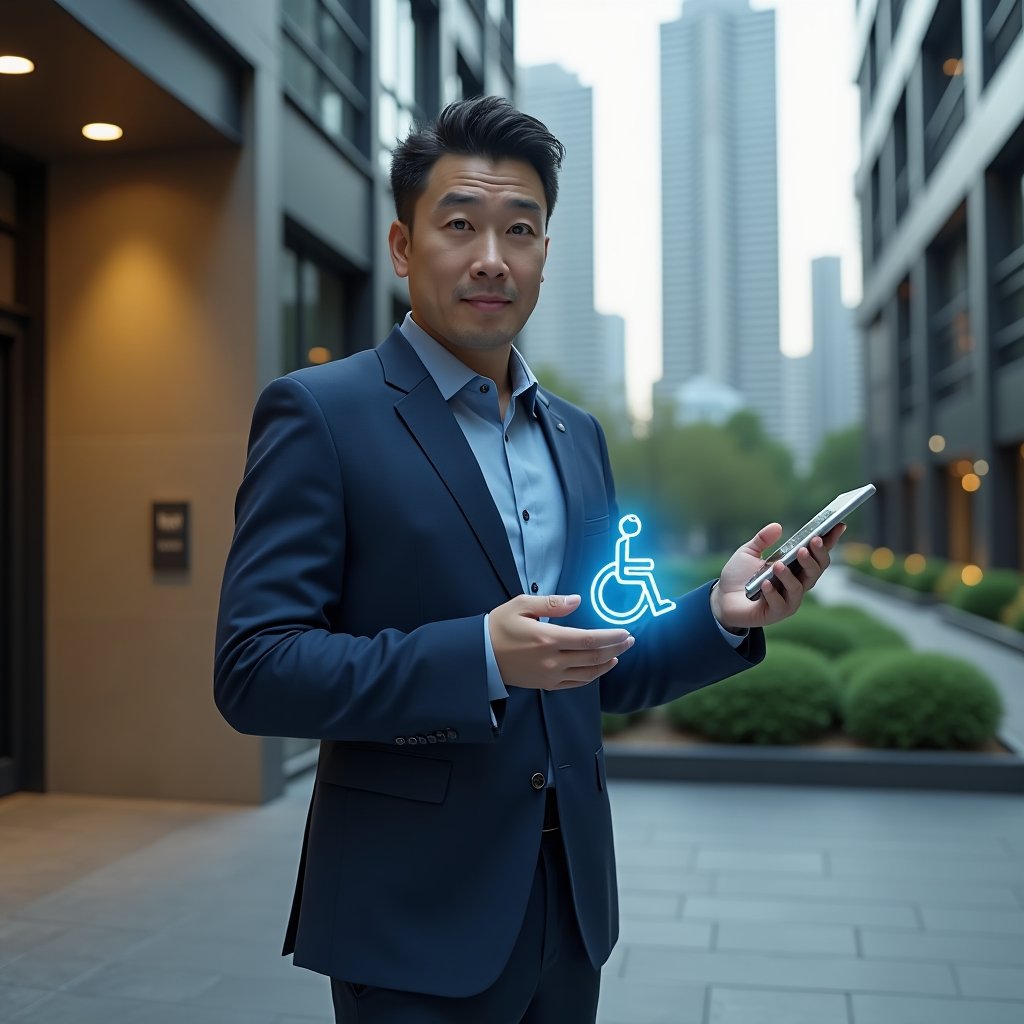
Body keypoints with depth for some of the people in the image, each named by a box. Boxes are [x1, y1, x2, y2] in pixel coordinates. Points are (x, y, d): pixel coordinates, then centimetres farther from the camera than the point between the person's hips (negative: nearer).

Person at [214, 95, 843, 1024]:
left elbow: (605, 671, 13)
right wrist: (482, 657, -25)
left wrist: (722, 614, -5)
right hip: (418, 915, -5)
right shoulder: (318, 413, -9)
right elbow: (253, 671, -15)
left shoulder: (577, 435, 9)